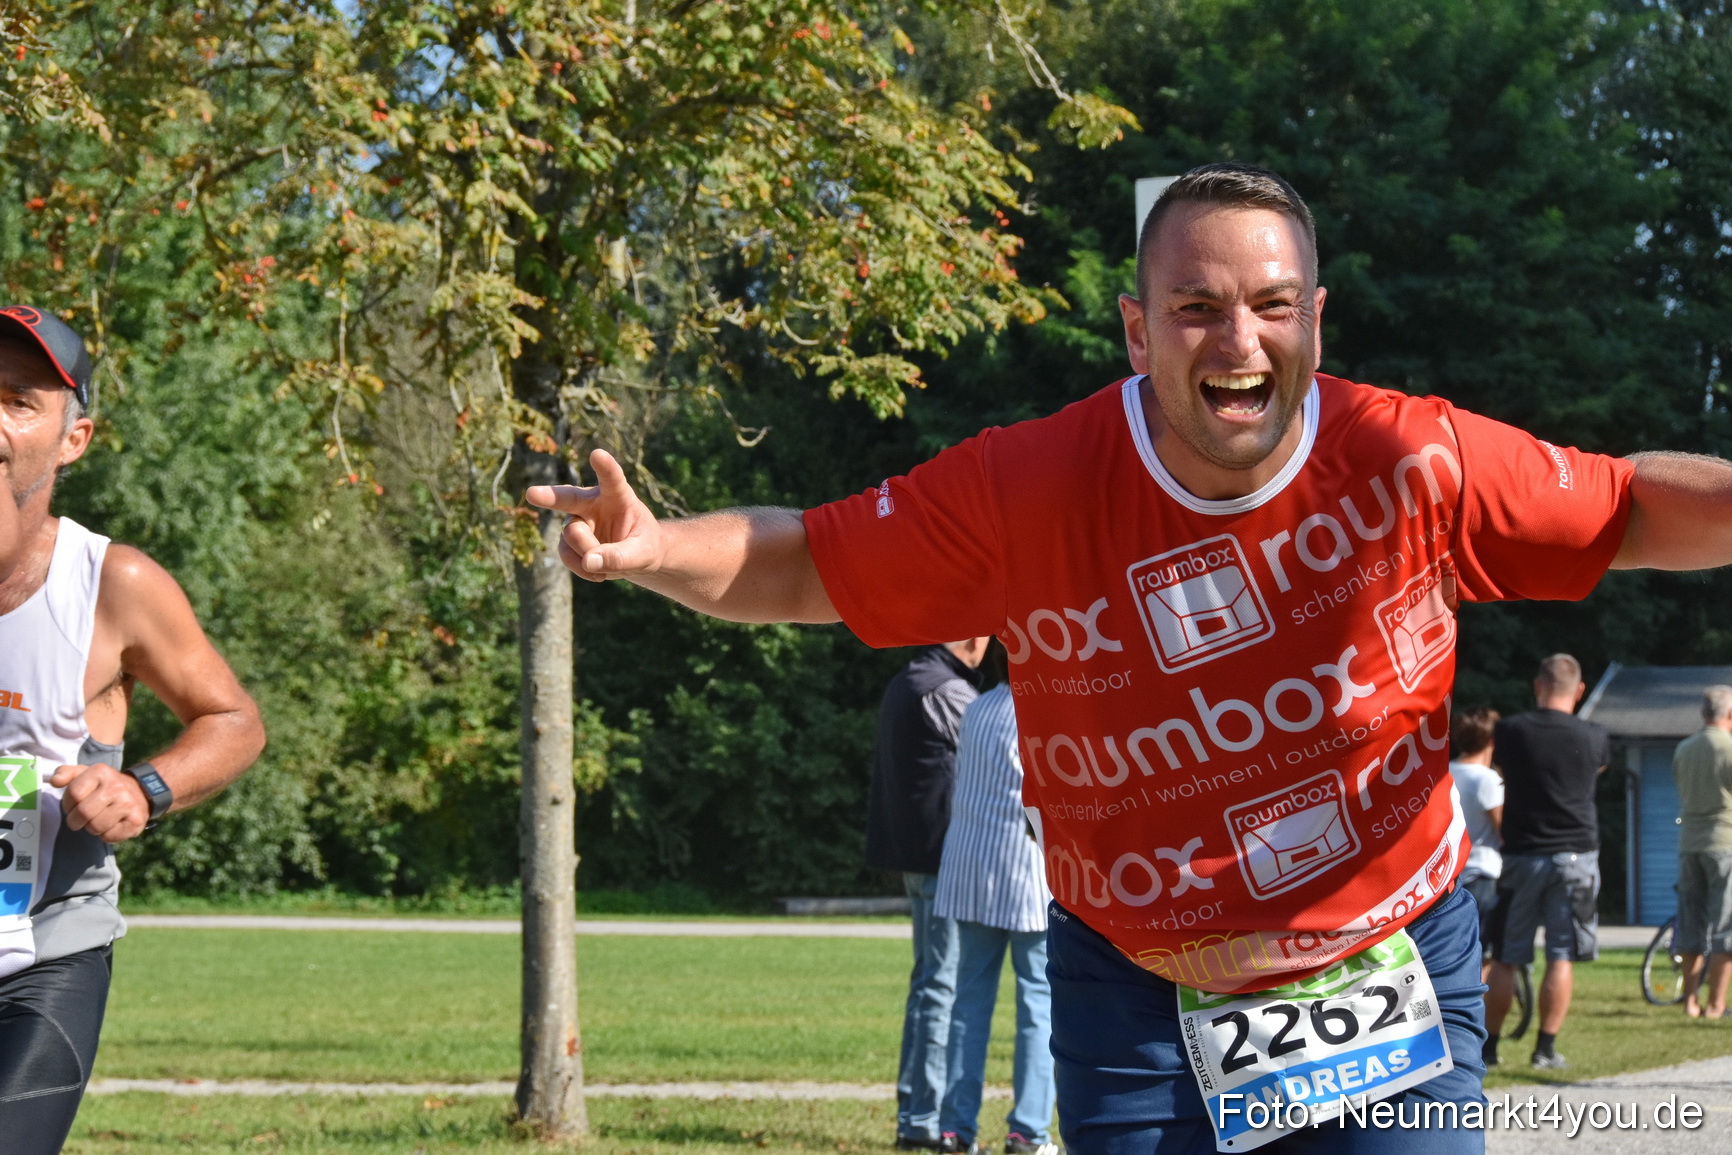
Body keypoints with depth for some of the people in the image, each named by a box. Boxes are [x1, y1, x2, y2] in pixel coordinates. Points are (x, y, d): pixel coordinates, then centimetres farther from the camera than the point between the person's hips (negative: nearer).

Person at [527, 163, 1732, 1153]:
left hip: (1396, 979, 0)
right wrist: (652, 547, -22)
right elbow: (803, 565, -5)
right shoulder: (1030, 490, -14)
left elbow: (1634, 507, 0)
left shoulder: (1414, 461, -14)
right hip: (1140, 1000, 0)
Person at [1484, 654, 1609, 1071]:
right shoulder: (1593, 738, -3)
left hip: (1521, 856, 1)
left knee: (1505, 959, 8)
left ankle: (1489, 1043, 13)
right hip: (1575, 856, -1)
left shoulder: (1510, 731, -5)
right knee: (1561, 958, 2)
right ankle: (1546, 1048, -2)